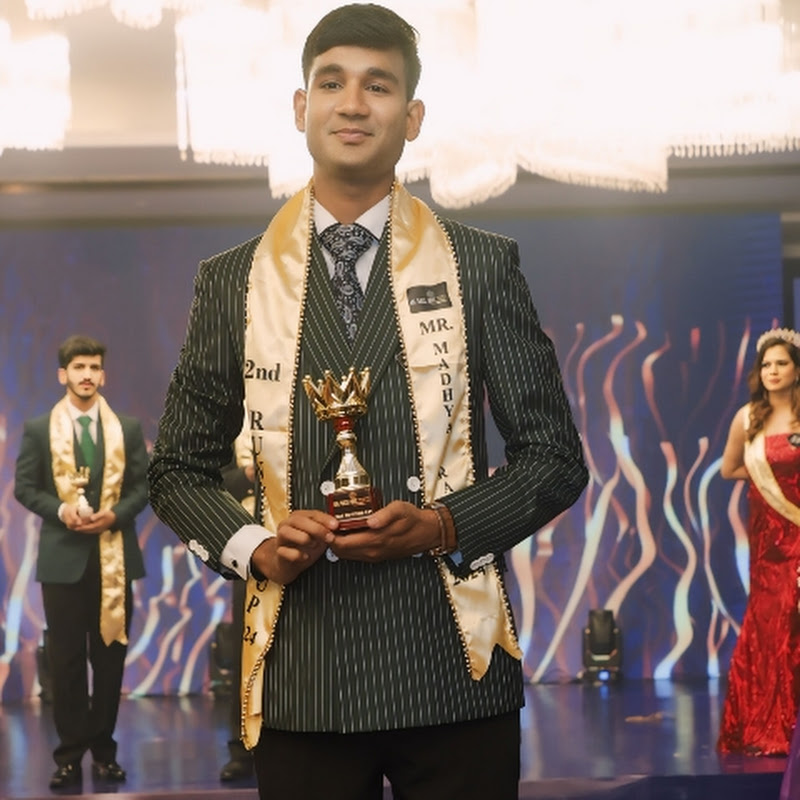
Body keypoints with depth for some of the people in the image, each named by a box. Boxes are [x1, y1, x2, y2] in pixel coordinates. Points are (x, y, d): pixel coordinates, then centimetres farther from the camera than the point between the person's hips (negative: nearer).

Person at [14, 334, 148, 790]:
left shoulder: (129, 429, 8)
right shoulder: (39, 430, 4)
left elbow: (143, 485, 6)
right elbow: (24, 487, 2)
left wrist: (115, 515, -12)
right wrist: (61, 511, -15)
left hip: (114, 554, 1)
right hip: (63, 554, -1)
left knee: (110, 653, 5)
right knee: (67, 658, 0)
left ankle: (104, 749, 13)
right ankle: (70, 755, 4)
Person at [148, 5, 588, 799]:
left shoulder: (483, 266, 6)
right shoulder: (232, 280, 9)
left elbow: (555, 456, 6)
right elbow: (179, 469, 13)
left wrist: (443, 525, -10)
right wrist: (252, 546, -6)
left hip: (452, 668, -1)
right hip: (300, 673, 1)